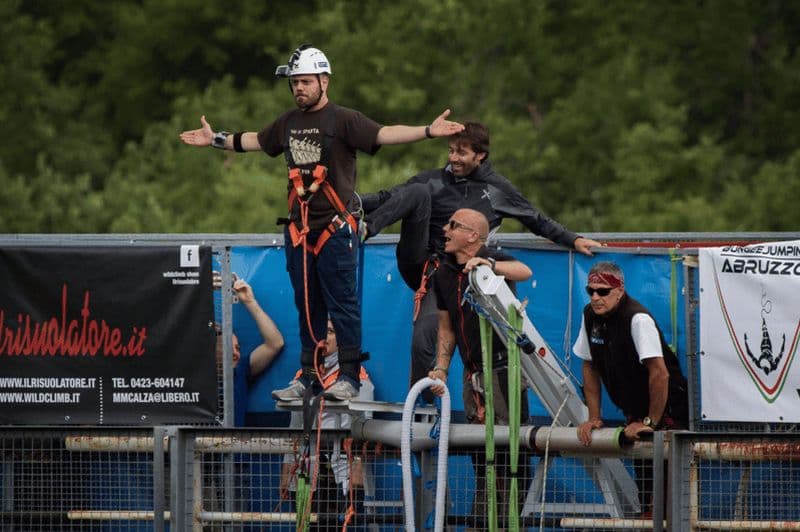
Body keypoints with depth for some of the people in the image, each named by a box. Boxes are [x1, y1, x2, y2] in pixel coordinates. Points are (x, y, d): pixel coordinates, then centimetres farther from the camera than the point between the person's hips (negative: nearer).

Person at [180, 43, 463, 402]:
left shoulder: (344, 120, -6)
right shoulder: (289, 123, 14)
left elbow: (382, 134, -19)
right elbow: (255, 141, 31)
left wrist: (427, 131, -33)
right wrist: (216, 140, 39)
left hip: (335, 228, -6)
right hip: (299, 229, 6)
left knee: (343, 303, -6)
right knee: (307, 305, 10)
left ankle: (349, 376, -3)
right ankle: (308, 376, 16)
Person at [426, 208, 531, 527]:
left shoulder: (495, 261, -10)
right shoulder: (444, 273, 10)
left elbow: (524, 272, -34)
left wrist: (488, 264, -48)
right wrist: (441, 368, 8)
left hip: (503, 366, -7)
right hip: (472, 374, 7)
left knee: (509, 445, -8)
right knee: (481, 451, 12)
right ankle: (481, 520, 19)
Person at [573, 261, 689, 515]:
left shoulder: (638, 319, -23)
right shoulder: (591, 315, 2)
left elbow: (660, 374, -27)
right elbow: (590, 367, 12)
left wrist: (650, 422, -22)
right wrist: (594, 418, 7)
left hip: (666, 411, -7)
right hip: (634, 413, 7)